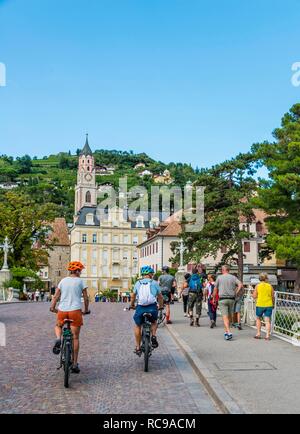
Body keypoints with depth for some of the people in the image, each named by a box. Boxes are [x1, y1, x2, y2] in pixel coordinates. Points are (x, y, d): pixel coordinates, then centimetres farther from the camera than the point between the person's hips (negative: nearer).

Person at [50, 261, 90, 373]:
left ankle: (58, 339, -1)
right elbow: (86, 298, 3)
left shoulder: (63, 281, 9)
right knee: (75, 337, 5)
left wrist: (52, 307, 18)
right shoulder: (80, 281, 1)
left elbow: (56, 296, 7)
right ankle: (75, 364, 7)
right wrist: (86, 310, 16)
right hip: (75, 310, -3)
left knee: (58, 326, 32)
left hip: (62, 310, 3)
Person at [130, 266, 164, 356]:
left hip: (140, 308, 1)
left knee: (137, 326, 23)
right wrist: (161, 306, 32)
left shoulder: (138, 283, 11)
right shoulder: (154, 283, 8)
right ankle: (153, 336, 8)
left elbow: (133, 296, 19)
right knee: (154, 322, 31)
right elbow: (160, 297, 15)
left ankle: (138, 347, 21)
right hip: (152, 307, 0)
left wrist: (132, 305, 37)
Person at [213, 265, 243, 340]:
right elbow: (240, 285, -8)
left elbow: (215, 289, 5)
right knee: (229, 316, 16)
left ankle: (229, 332, -19)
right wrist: (236, 293, 0)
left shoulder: (219, 277, 2)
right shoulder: (233, 277, 6)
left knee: (225, 317, -6)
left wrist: (214, 298, 16)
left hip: (222, 299, -2)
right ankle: (226, 331, 23)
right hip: (231, 299, 3)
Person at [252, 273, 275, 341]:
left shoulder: (257, 286, -3)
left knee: (258, 319, 17)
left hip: (260, 305, -1)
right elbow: (272, 297, 5)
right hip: (269, 305, 1)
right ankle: (267, 335, -2)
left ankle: (258, 334, 15)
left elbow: (254, 296, -3)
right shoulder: (270, 286, 2)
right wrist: (273, 304, 20)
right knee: (268, 320, 3)